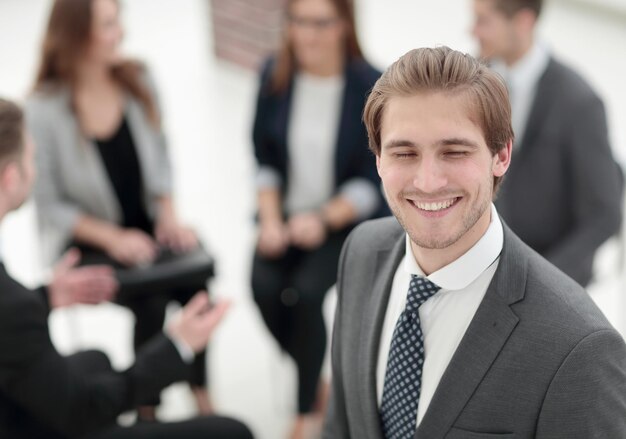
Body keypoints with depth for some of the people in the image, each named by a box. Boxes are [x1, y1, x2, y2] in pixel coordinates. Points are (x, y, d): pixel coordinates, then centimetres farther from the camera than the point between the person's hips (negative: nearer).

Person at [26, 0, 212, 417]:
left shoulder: (138, 82, -2)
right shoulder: (43, 111, -15)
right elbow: (51, 206, -9)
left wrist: (168, 215, -4)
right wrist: (112, 238, -18)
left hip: (146, 225, 4)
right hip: (85, 242, -4)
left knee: (194, 276, -25)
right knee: (151, 300, -26)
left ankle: (202, 397, -9)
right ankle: (148, 412, -6)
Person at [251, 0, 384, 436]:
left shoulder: (370, 87, -13)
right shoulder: (274, 76, -3)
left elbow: (373, 181, -9)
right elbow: (265, 158, 4)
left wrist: (324, 219, -20)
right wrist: (270, 219, -8)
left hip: (348, 219, -3)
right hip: (287, 213, 4)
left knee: (306, 291, -25)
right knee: (265, 285, -21)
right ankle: (317, 381, 7)